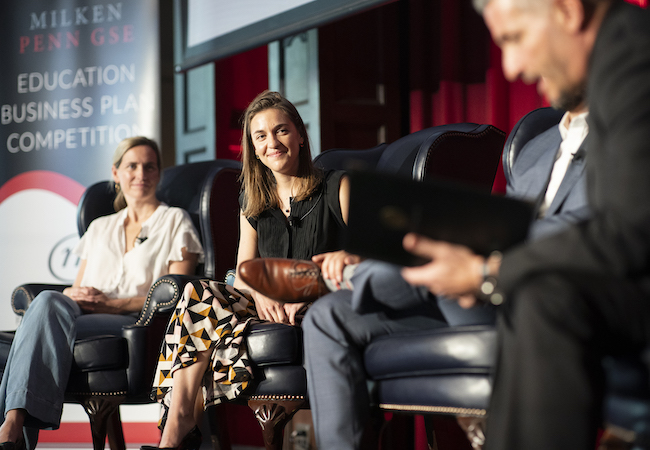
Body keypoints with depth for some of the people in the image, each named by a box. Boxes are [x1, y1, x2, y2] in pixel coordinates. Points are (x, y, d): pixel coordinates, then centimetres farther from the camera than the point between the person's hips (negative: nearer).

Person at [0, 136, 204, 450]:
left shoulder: (174, 221, 14)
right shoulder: (100, 228, 30)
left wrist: (113, 303, -10)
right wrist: (73, 295, -2)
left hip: (137, 323, -4)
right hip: (84, 316, 4)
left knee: (48, 316, -33)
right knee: (49, 301, -34)